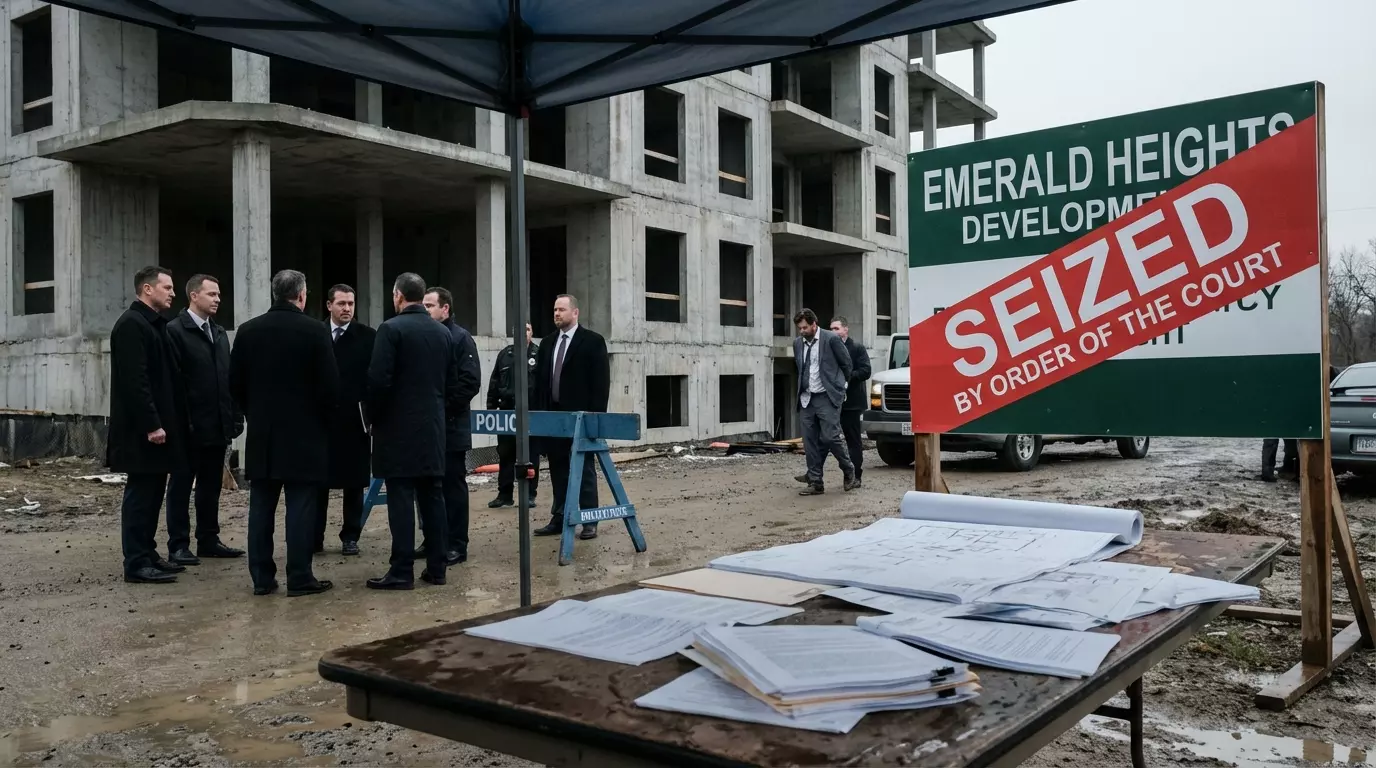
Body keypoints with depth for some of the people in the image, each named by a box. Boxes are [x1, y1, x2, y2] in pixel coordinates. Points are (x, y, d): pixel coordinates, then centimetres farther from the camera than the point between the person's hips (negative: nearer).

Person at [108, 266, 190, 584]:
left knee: (152, 492, 13)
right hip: (141, 430, -10)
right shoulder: (131, 324, -13)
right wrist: (151, 425, -22)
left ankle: (147, 554, 21)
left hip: (157, 424, 10)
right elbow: (134, 381, -20)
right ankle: (136, 564, 1)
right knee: (141, 493, -5)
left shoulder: (154, 324, 17)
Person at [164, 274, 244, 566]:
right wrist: (180, 421, -17)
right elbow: (172, 380, -13)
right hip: (190, 426, -7)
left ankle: (209, 540, 21)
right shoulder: (175, 330, -7)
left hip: (217, 424, 7)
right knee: (181, 486, 3)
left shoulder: (219, 333, 14)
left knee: (211, 485, 12)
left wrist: (235, 416, 8)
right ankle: (178, 545, 9)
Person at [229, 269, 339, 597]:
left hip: (261, 433, 4)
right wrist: (322, 417, 8)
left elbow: (235, 382, 7)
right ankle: (299, 578, 0)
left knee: (261, 507, 8)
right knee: (301, 506, -1)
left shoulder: (248, 330, 3)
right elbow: (330, 384, -9)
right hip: (304, 432, -4)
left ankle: (261, 577, 12)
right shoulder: (315, 330, -9)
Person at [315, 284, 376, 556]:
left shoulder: (368, 336, 0)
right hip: (321, 418, 1)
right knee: (319, 481, 5)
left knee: (354, 483, 5)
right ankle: (314, 537, 12)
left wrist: (372, 414, -8)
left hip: (355, 419, -1)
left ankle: (350, 537, 14)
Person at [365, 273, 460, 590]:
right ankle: (436, 567, 11)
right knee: (432, 497, 8)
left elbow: (379, 381, -14)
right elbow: (453, 384, 12)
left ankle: (402, 571, -3)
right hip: (434, 428, 6)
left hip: (399, 428, -6)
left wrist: (375, 417, 0)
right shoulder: (443, 332, 9)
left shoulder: (391, 329, -9)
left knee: (401, 499, -4)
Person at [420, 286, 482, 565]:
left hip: (450, 426, -6)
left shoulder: (460, 338, -5)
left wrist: (441, 405, -15)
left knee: (453, 485, 1)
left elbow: (470, 382, -12)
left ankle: (456, 545, 7)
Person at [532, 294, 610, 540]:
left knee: (584, 469, 1)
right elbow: (540, 379, 14)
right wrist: (539, 411, 6)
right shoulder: (547, 342, 13)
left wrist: (596, 414, -14)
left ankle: (589, 521, 5)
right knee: (558, 469, 9)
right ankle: (559, 519, 15)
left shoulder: (593, 341, -4)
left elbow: (601, 382, -8)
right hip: (552, 415, 5)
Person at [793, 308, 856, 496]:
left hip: (827, 397, -5)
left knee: (830, 438, -11)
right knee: (810, 442, 4)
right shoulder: (798, 343, 9)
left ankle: (849, 471, 14)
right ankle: (815, 483, 10)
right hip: (807, 398, 6)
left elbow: (846, 363, 3)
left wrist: (842, 384, 14)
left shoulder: (831, 339, -7)